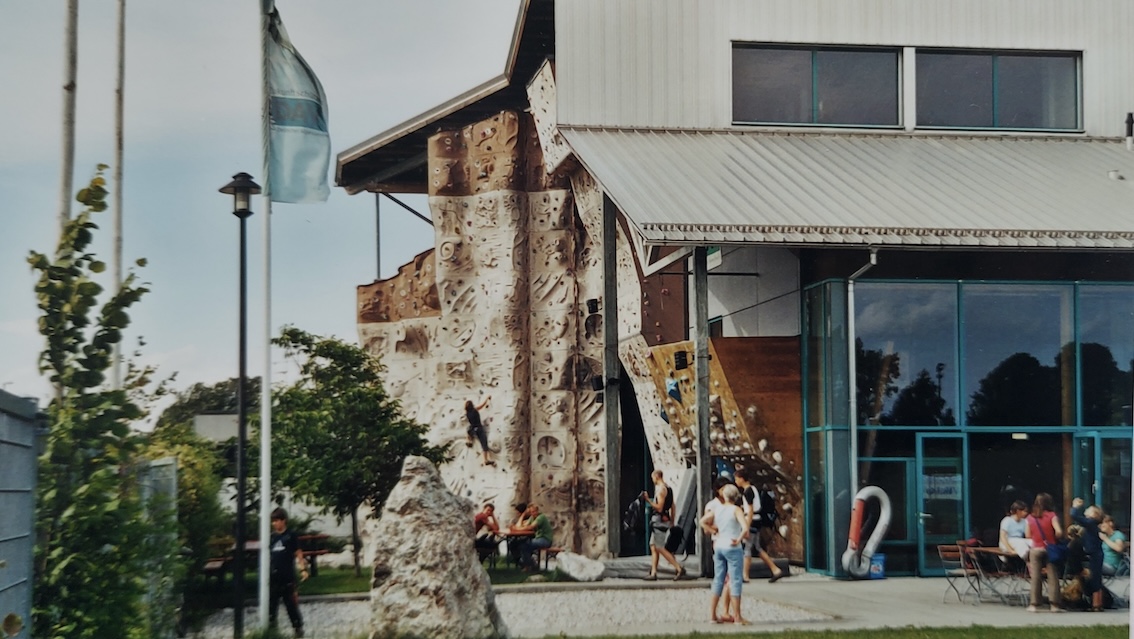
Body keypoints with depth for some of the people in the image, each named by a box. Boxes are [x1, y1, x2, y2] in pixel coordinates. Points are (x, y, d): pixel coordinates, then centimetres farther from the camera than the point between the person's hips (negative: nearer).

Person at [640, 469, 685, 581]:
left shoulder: (661, 489, -14)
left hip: (660, 520, -10)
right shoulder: (668, 489, 16)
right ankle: (653, 573, 8)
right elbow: (673, 508, 19)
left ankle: (679, 568, -10)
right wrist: (672, 523, 23)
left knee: (660, 548, -8)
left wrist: (648, 499, -21)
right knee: (653, 546, 9)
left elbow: (659, 508, -21)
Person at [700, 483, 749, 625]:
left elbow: (703, 521, 8)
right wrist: (739, 540, -13)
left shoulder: (717, 509, 5)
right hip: (733, 548, -6)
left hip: (719, 547, 6)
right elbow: (745, 528, -24)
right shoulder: (736, 509, -11)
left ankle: (713, 615, 15)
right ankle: (737, 617, 2)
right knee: (735, 581, 0)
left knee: (718, 580, 12)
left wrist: (714, 532, 7)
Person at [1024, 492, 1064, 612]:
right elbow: (1059, 532, -17)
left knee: (1036, 578, 5)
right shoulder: (1052, 516, -6)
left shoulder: (1030, 518, 1)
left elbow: (1028, 536, 3)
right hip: (1050, 549, -2)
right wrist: (1056, 539, 1)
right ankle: (1054, 604, 1)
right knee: (1053, 577, 3)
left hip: (1035, 549, 2)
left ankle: (1034, 604, 4)